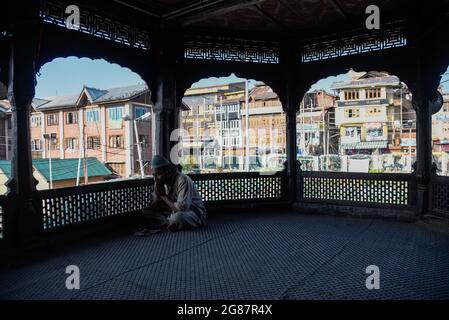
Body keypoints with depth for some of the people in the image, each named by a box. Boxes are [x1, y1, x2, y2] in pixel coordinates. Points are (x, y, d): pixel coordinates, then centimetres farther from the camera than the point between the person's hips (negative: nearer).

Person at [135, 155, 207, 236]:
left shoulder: (183, 180, -24)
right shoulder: (161, 182, -2)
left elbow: (181, 208, -30)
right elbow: (155, 207, 0)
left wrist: (163, 195, -19)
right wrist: (157, 192, -18)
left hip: (194, 212, -8)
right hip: (173, 212, 8)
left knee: (177, 217, -40)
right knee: (145, 211, -2)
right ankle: (170, 223, -15)